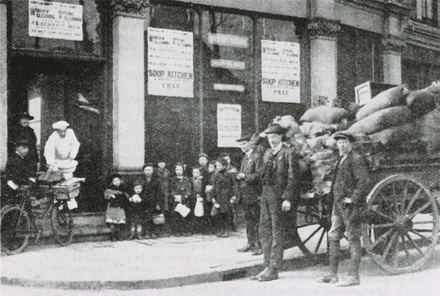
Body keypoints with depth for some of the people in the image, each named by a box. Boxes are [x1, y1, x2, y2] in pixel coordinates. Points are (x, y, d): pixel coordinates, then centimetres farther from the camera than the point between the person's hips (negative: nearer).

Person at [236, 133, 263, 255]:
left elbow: (259, 175, -17)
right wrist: (239, 176, 6)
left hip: (254, 195, -9)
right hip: (245, 194, 9)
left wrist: (245, 176, -20)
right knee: (248, 220, 14)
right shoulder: (245, 157, 17)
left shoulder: (257, 156, -11)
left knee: (257, 220, -3)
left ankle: (260, 245, 3)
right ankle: (251, 243, 23)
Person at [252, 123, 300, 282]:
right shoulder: (267, 154, 15)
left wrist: (287, 198, -18)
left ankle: (273, 270, 5)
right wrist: (263, 194, 10)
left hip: (279, 196, -7)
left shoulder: (288, 153, -7)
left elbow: (292, 178, -12)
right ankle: (268, 266, 20)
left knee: (277, 233, -1)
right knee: (264, 231, 10)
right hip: (266, 195, 8)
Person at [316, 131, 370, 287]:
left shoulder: (356, 159, -11)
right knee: (333, 237, 11)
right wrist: (337, 199, 16)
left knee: (353, 239, -2)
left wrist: (353, 199, -19)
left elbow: (365, 181, -20)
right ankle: (333, 274, 20)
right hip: (338, 204, 9)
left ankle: (353, 276, 5)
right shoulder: (341, 159, 16)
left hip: (351, 206, -9)